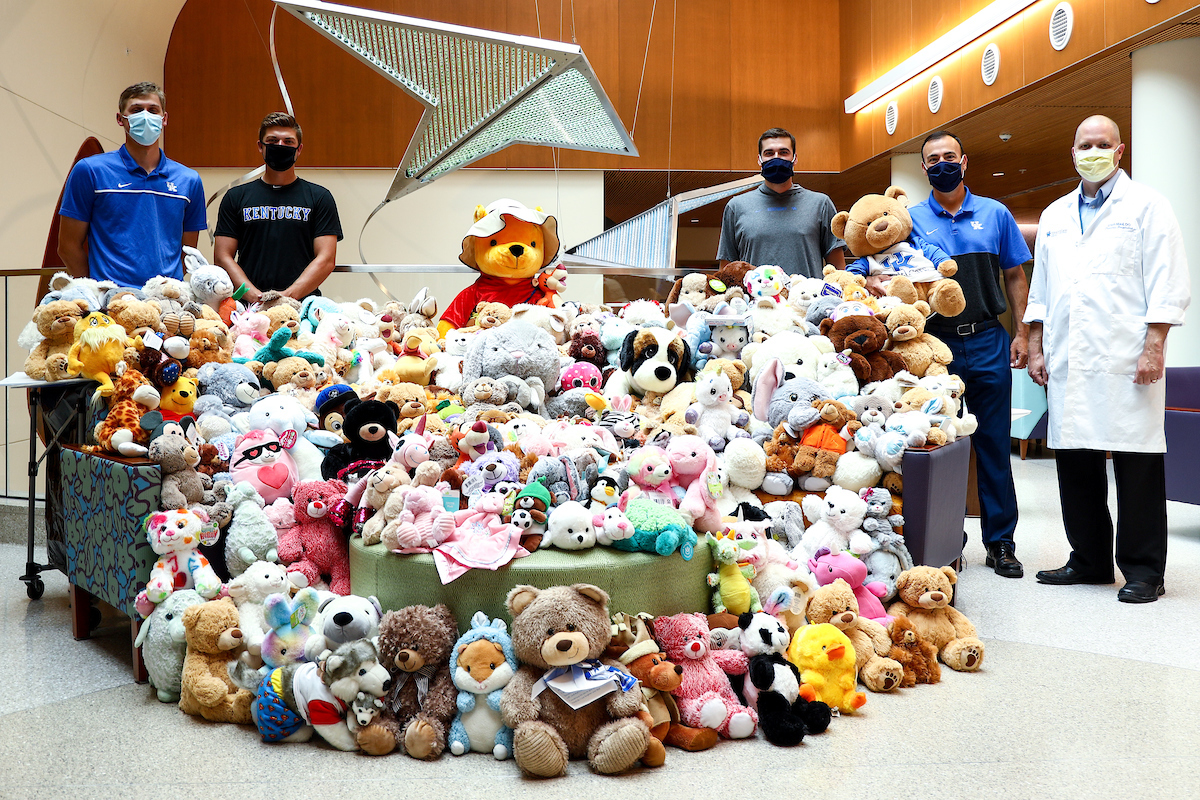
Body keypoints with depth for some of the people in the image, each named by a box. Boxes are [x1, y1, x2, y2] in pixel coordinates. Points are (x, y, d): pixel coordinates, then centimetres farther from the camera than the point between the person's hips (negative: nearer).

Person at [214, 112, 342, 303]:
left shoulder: (320, 197, 11)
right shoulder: (236, 197, 15)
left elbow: (326, 260, 3)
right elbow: (223, 257, 9)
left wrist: (288, 296, -11)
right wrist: (256, 297, -8)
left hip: (303, 305, -1)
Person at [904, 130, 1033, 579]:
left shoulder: (994, 214, 9)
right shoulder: (911, 220, 5)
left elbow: (1014, 276, 11)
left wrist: (1021, 334, 3)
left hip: (987, 343, 1)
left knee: (993, 444, 4)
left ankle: (1000, 542, 12)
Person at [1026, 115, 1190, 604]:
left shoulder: (1145, 206, 5)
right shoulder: (1054, 216, 19)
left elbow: (1168, 286, -3)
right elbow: (1040, 292, 21)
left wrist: (1153, 348, -12)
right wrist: (1036, 349, 12)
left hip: (1126, 362, -5)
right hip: (1068, 364, 5)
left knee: (1137, 463, -3)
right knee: (1075, 461, 8)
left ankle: (1143, 569, 6)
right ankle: (1089, 560, 20)